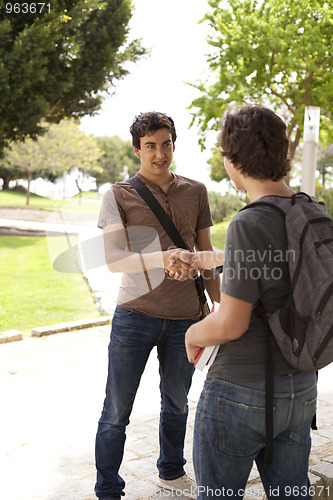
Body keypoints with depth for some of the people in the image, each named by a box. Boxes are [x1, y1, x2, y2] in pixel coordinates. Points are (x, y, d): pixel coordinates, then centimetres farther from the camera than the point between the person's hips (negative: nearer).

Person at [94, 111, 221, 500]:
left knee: (176, 402, 19)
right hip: (135, 315, -3)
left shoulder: (195, 192, 7)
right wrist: (162, 258, -30)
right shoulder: (118, 196, -3)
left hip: (185, 318, 4)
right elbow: (113, 259, -14)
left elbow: (206, 253, 13)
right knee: (116, 412, 5)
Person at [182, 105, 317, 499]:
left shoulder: (249, 223, -23)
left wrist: (194, 333, -2)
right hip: (301, 388, 7)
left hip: (242, 390, -7)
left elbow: (231, 324, -24)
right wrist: (202, 259, 30)